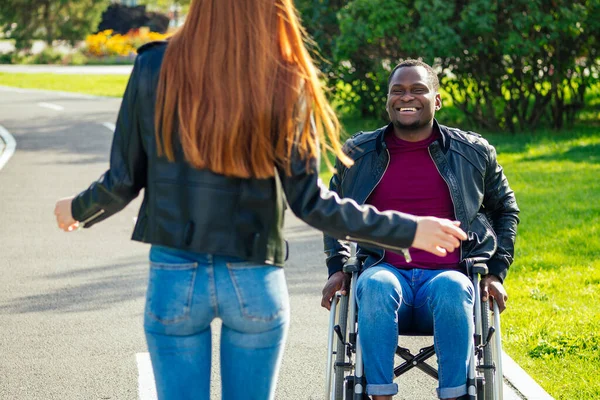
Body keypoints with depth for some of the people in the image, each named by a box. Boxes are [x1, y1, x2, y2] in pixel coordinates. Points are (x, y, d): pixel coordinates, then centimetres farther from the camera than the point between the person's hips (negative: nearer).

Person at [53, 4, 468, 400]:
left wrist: (79, 210, 21)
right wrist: (407, 231, 1)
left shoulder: (154, 69, -7)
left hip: (174, 277, 0)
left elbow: (123, 180, -1)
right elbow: (310, 201, -8)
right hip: (256, 282, 0)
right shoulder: (287, 84, -9)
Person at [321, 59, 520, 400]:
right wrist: (337, 267, 13)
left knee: (453, 289, -38)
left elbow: (505, 209, 24)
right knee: (375, 286, -37)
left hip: (447, 276, 0)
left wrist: (496, 272, 12)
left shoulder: (474, 152, 11)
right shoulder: (358, 154, 12)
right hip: (387, 272, 0)